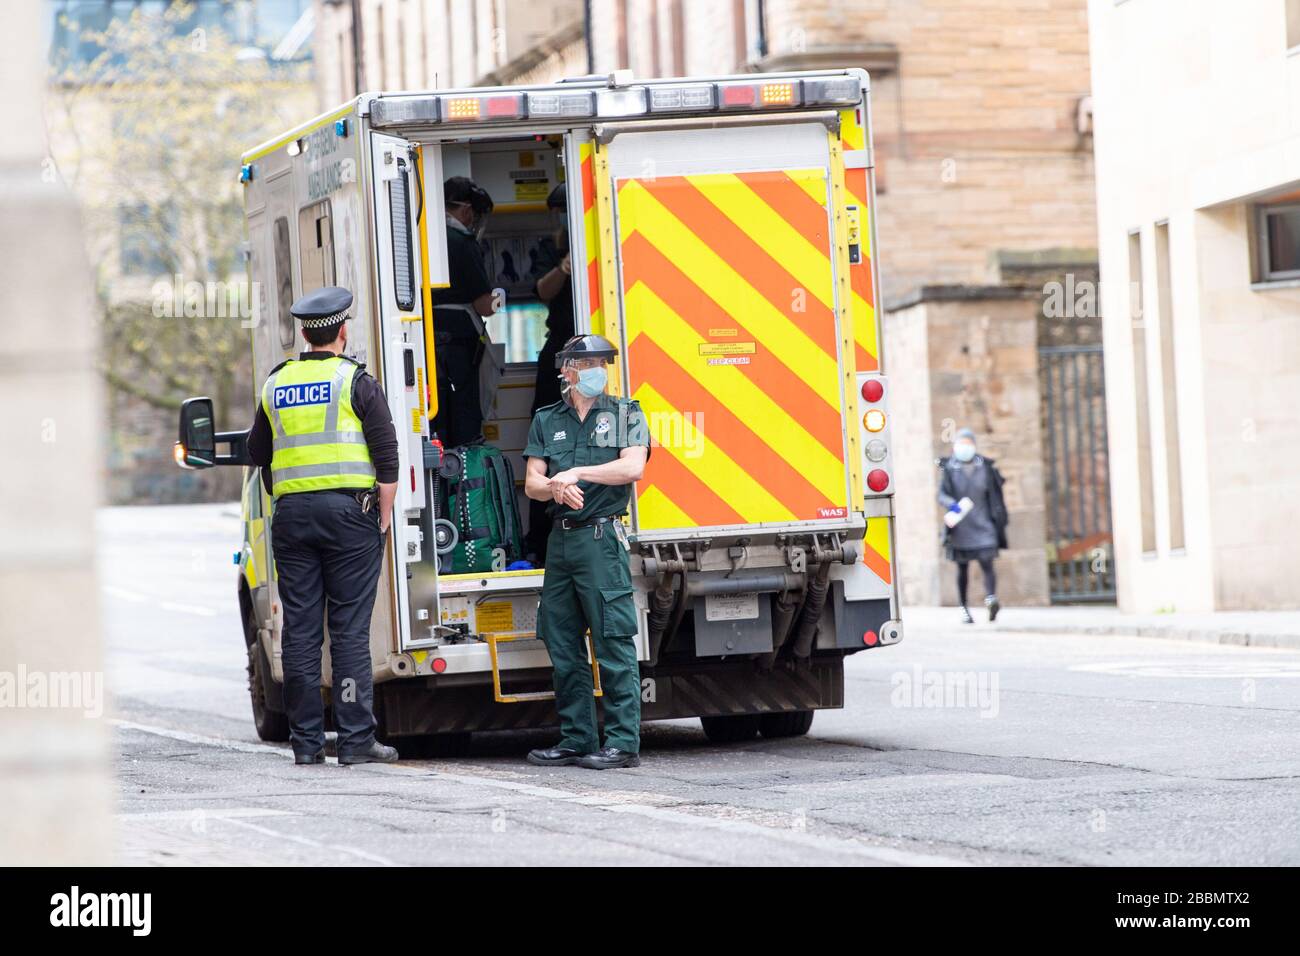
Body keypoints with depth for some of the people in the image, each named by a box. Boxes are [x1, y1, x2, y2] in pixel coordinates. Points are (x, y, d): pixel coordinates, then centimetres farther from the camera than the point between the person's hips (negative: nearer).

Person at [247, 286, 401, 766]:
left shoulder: (276, 384, 11)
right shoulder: (355, 381, -3)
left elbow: (259, 453, 19)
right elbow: (386, 452, -8)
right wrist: (385, 514, -2)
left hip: (291, 512, 4)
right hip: (348, 509, -4)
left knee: (300, 631, 5)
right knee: (350, 630, -4)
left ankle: (306, 740, 5)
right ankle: (356, 739, -6)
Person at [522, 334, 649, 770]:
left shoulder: (625, 414, 5)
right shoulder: (546, 420, 14)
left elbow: (633, 467, -10)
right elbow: (531, 484, 7)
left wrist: (578, 473, -14)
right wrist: (556, 487, -15)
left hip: (602, 538, -5)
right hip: (560, 538, 5)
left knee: (614, 643, -9)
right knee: (563, 647, 6)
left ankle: (622, 742, -9)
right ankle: (576, 739, 13)